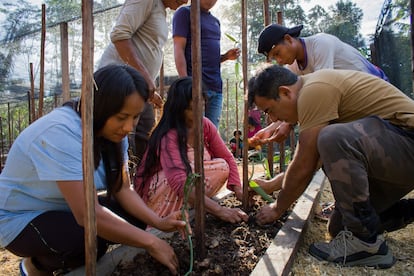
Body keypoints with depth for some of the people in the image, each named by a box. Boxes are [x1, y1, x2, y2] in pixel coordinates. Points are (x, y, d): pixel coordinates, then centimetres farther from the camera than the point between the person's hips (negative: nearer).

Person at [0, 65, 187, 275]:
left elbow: (123, 189, -11)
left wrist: (159, 222, -25)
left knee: (135, 219, -10)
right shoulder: (61, 132, -32)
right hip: (21, 219, -7)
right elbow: (87, 214, -37)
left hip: (67, 209, 7)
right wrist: (150, 243, -31)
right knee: (92, 240, -31)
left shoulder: (113, 131, -9)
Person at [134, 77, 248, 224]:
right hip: (157, 192, -6)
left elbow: (227, 158, -6)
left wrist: (239, 191, -22)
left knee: (222, 166, -15)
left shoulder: (205, 125, -9)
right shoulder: (169, 136, -29)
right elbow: (179, 183, -40)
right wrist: (219, 210, -45)